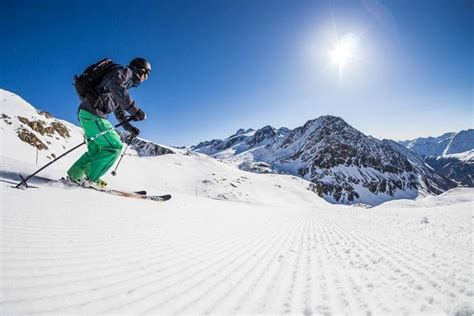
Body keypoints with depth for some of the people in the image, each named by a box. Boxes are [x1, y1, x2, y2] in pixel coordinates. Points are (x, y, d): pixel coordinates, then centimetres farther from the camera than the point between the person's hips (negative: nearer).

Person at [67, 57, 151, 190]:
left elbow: (119, 110, 32)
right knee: (115, 146, -9)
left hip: (87, 114, 10)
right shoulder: (125, 71, -2)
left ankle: (74, 175, 23)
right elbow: (116, 87, -26)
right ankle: (91, 179, -4)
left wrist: (129, 127, 23)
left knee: (97, 149, 17)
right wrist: (134, 110, -29)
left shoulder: (125, 84, 27)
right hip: (92, 114, -10)